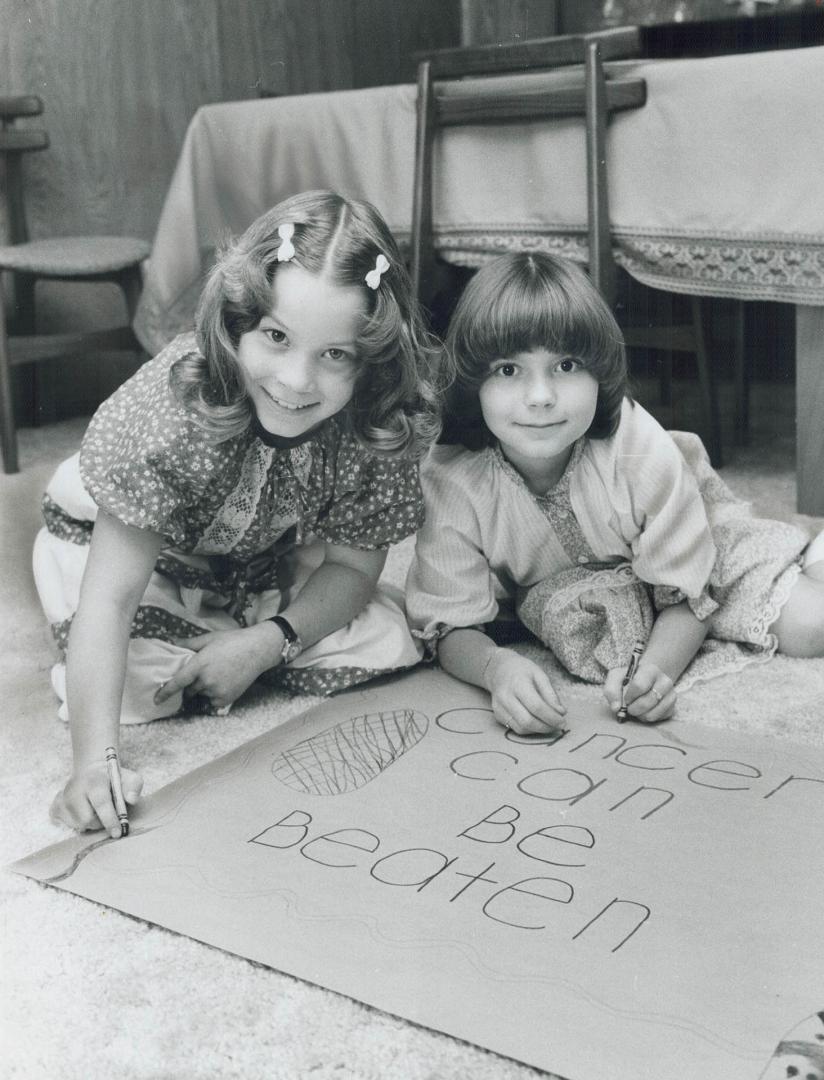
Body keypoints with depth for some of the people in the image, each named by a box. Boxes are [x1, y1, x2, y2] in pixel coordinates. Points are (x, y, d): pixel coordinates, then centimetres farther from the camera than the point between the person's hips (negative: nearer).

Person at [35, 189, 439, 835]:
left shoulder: (384, 426, -27)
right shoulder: (173, 414, -39)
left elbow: (355, 564, -15)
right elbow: (109, 597, -40)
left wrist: (267, 641, -32)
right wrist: (94, 758, -51)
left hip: (262, 555, 4)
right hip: (107, 539, -3)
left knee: (386, 638, -11)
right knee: (138, 683, -26)